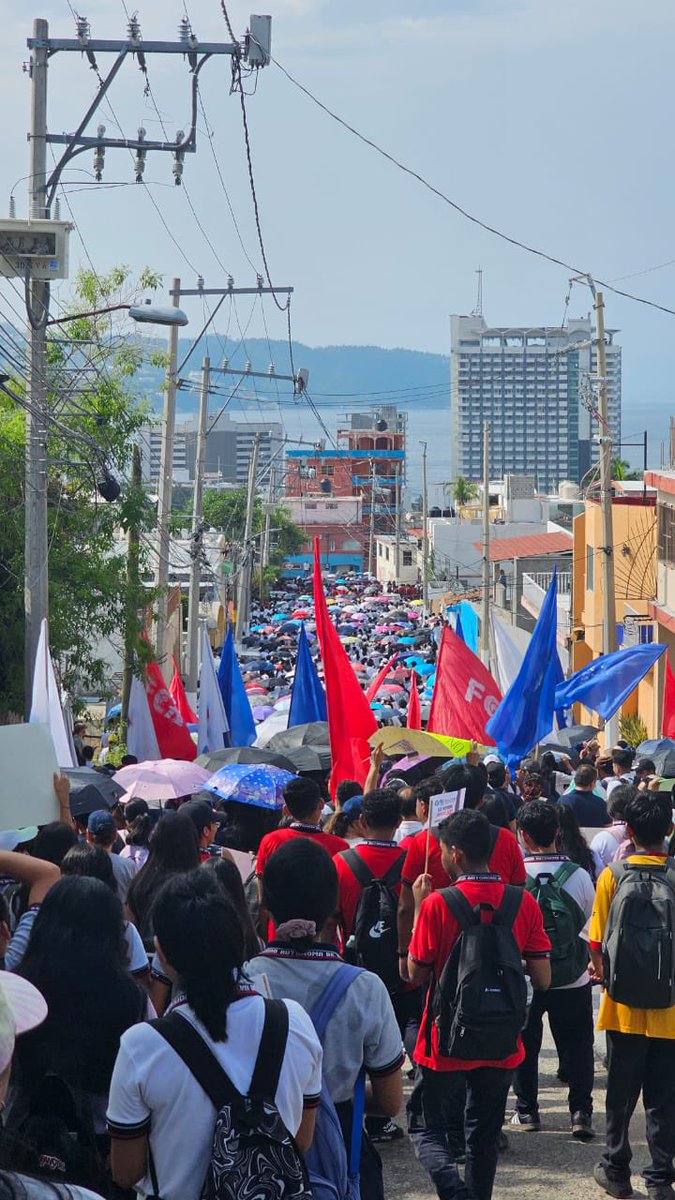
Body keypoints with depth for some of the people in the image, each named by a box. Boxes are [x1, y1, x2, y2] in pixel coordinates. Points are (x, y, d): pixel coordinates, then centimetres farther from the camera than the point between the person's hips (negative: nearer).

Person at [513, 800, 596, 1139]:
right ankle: (581, 1112, 4)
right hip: (572, 979, 1)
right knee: (577, 1045, 10)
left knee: (524, 1044, 15)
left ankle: (527, 1109, 20)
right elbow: (590, 917, 4)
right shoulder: (578, 875, -11)